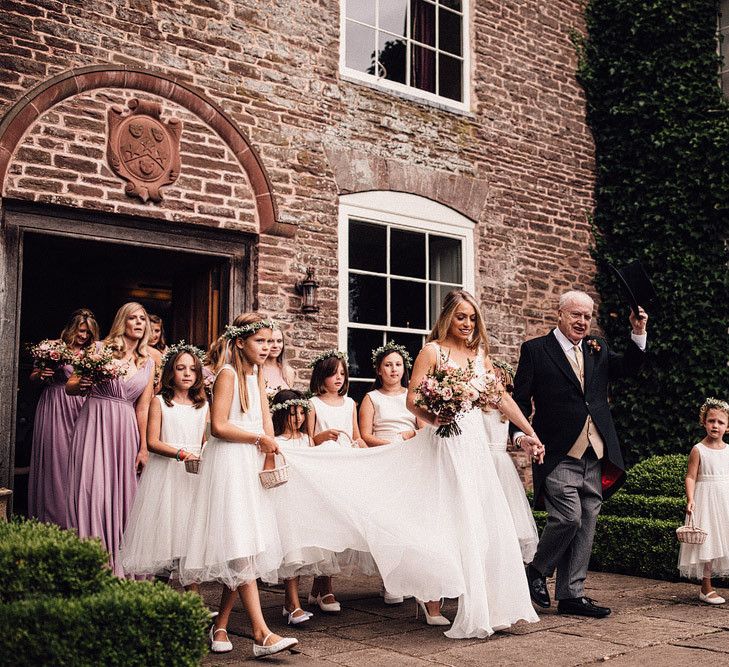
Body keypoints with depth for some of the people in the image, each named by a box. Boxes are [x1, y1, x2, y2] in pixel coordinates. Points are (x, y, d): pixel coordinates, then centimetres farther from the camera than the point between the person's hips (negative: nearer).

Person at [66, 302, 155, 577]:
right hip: (94, 426, -3)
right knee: (91, 490, -7)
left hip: (125, 430, 3)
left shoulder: (148, 363, 11)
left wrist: (143, 448, 5)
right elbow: (70, 387, 4)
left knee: (121, 493, 4)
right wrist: (82, 384, -19)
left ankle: (117, 565, 15)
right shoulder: (100, 349, 2)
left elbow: (143, 408, 9)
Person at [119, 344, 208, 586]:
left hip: (194, 473, 3)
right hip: (164, 473, -3)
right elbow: (152, 442, -7)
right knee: (164, 525, -5)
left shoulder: (203, 405, 13)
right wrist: (180, 453, -20)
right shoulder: (159, 402, 2)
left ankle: (192, 593, 4)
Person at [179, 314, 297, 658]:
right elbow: (218, 426, -17)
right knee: (240, 547, -13)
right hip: (229, 464, -8)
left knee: (242, 551, 6)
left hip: (252, 465, 8)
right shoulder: (228, 374, -8)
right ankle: (261, 634, -19)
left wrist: (269, 454, 1)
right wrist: (260, 439, -7)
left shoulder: (256, 375, 17)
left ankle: (220, 624, 15)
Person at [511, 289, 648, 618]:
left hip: (594, 455, 6)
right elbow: (521, 398, -4)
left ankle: (572, 594, 17)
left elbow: (628, 367, 7)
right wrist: (520, 432, -19)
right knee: (569, 517, -13)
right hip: (558, 455, -6)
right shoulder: (535, 349, 0)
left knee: (586, 525, 8)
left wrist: (639, 334, -6)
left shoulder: (598, 348, 16)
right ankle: (537, 571, 12)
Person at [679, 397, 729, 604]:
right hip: (706, 501, -4)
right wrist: (690, 499, -20)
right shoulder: (698, 450, -5)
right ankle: (706, 589, 7)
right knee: (707, 544, -3)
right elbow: (691, 477, -8)